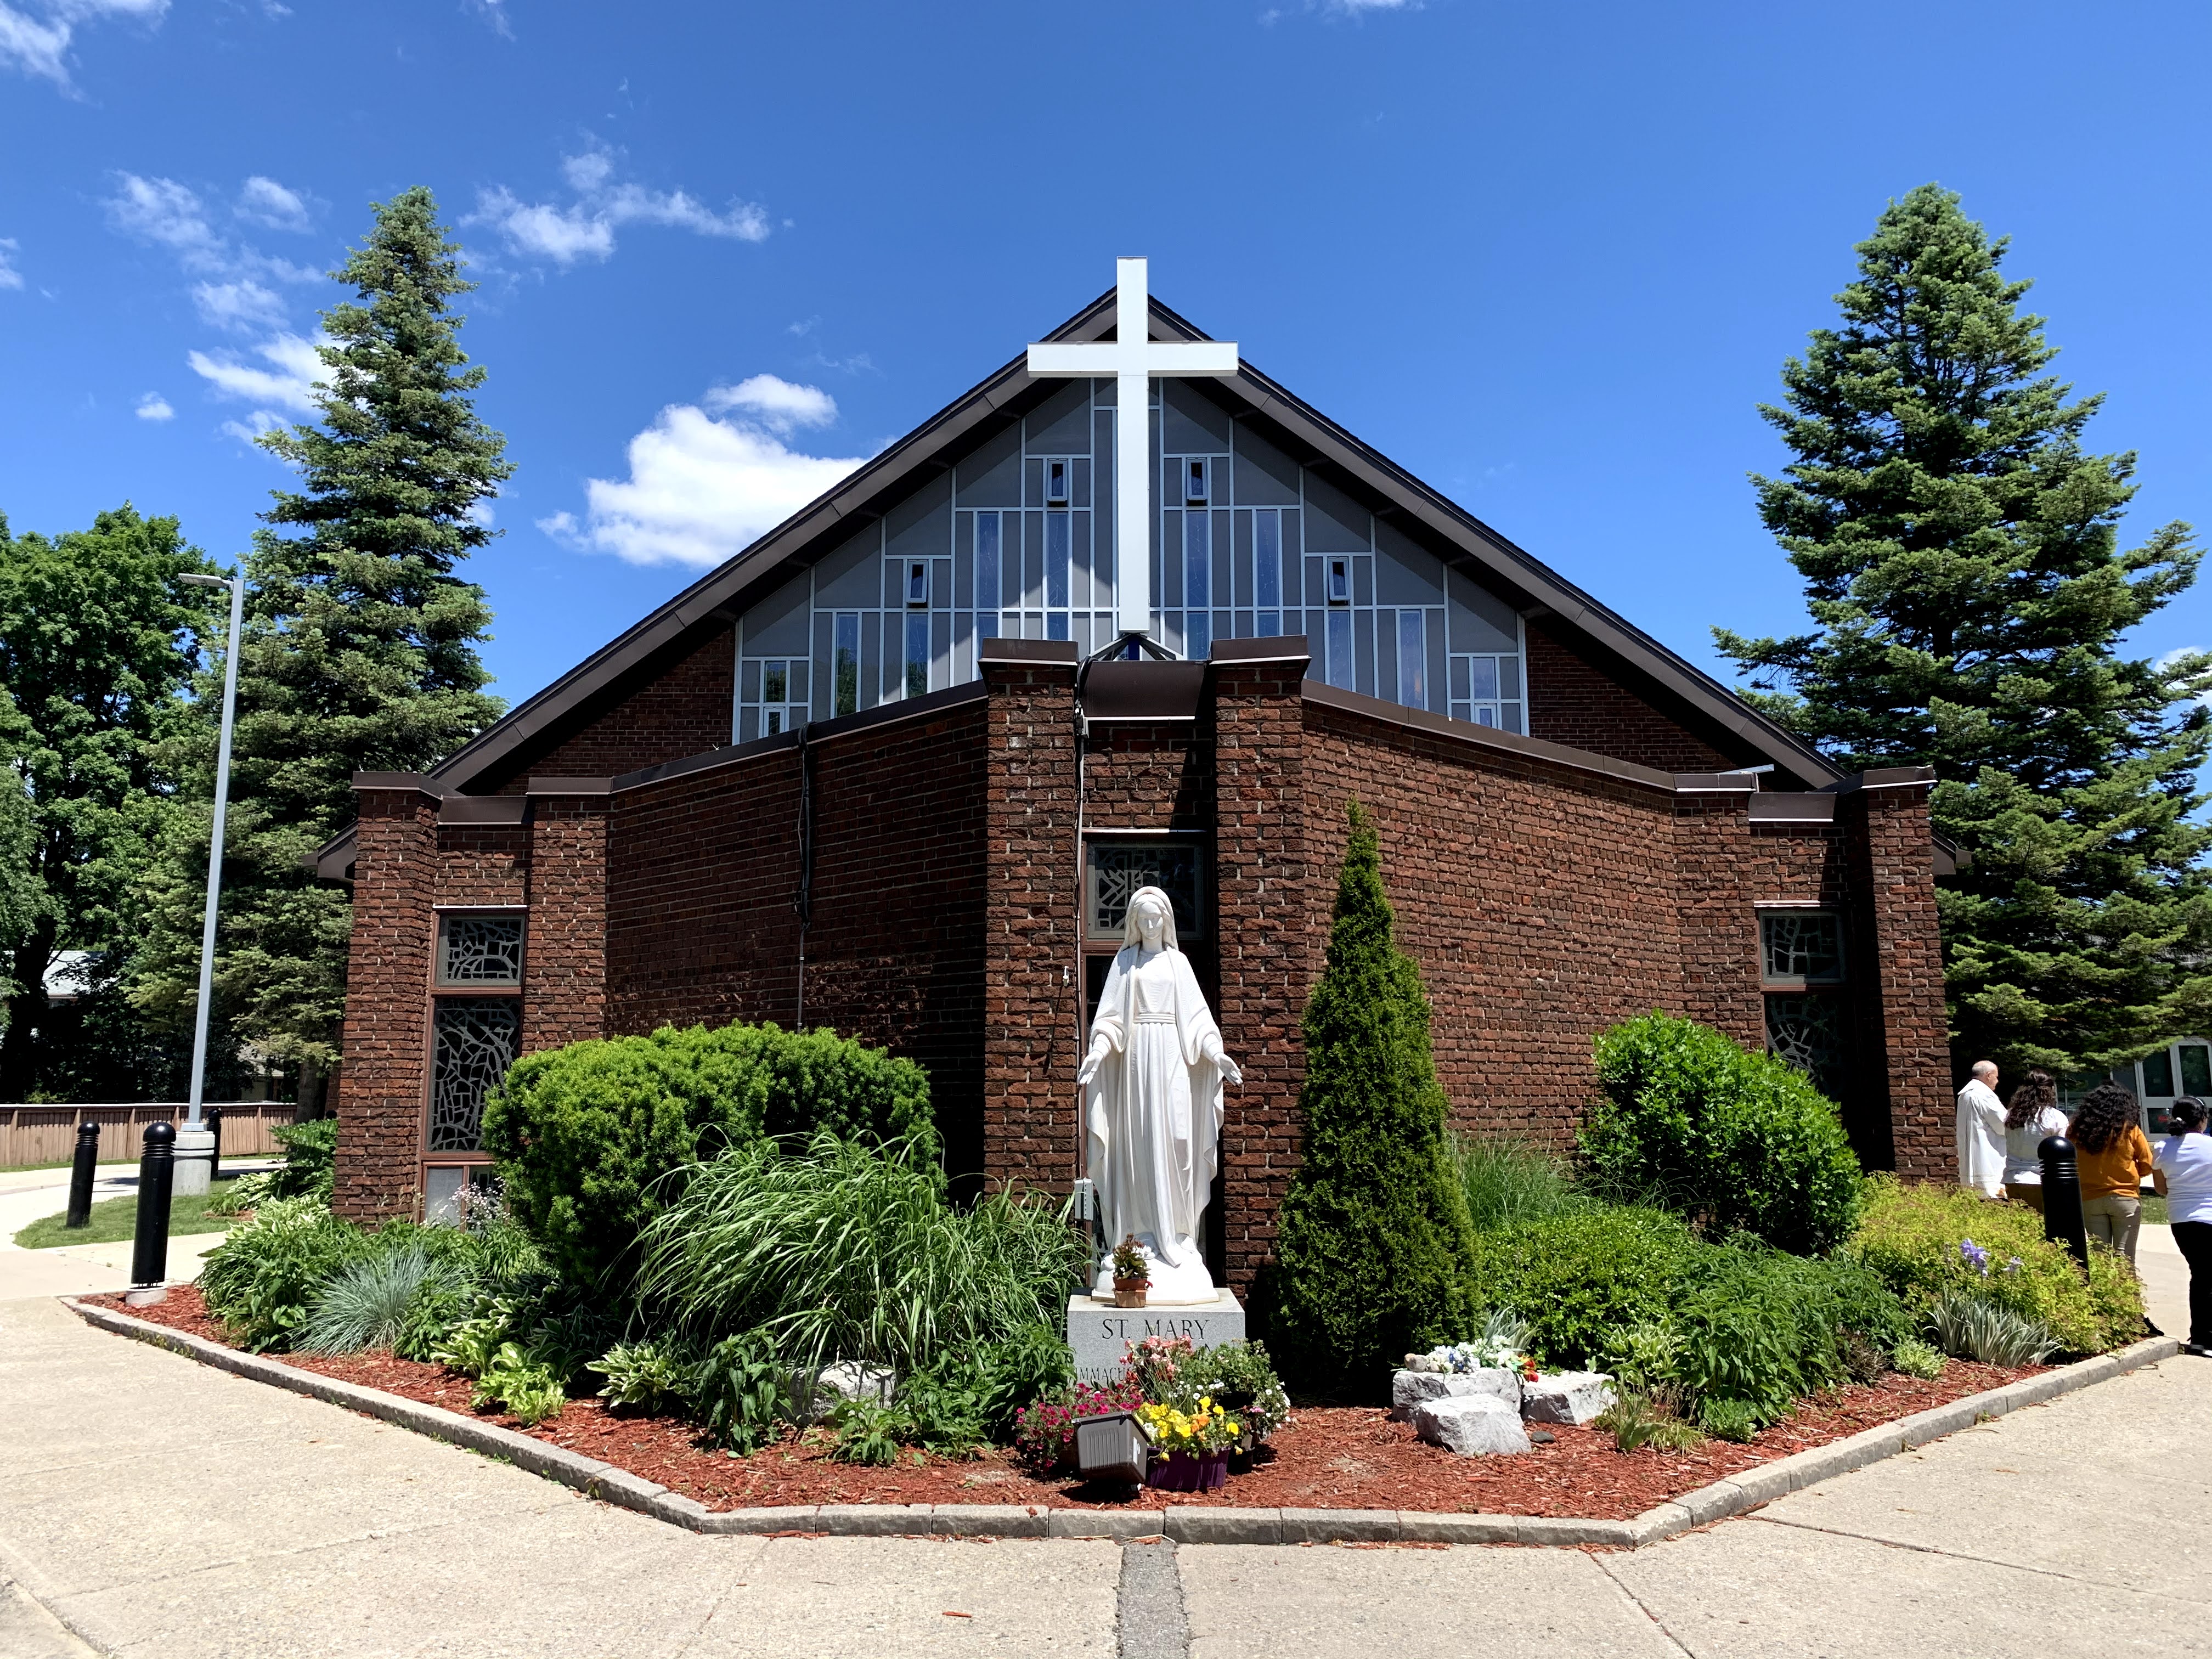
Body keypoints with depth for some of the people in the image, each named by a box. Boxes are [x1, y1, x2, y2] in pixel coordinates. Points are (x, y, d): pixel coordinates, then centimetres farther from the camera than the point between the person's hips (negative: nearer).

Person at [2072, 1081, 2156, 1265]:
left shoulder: (2080, 1129, -2)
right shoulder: (2130, 1129, -6)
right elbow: (2147, 1165, -1)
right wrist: (2129, 1174, 16)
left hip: (2090, 1199, 2)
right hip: (2125, 1198, -2)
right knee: (2125, 1258, 2)